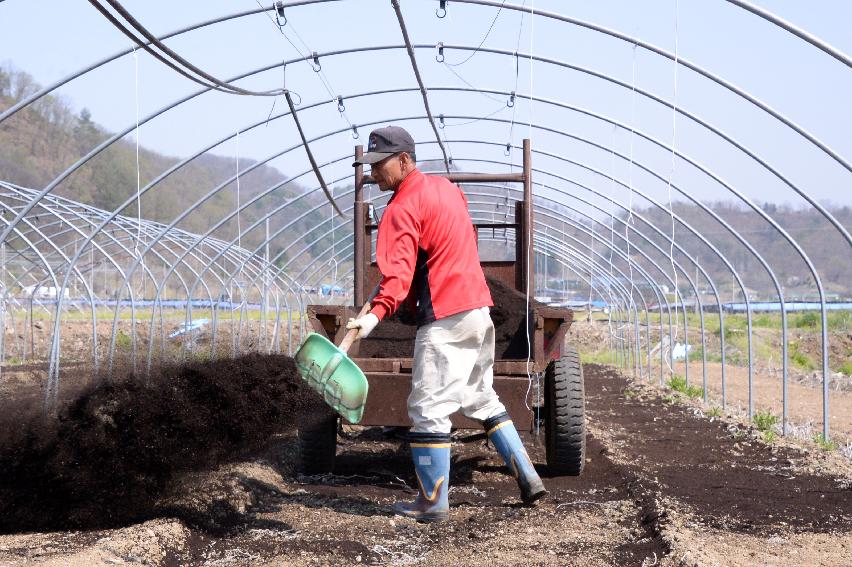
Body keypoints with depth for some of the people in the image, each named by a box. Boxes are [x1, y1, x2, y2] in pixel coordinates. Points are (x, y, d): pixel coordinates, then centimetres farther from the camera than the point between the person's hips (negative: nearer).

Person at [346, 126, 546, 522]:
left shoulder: (402, 208, -12)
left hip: (444, 319, -9)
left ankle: (433, 503, 0)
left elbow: (399, 271, -26)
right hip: (480, 310, 9)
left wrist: (376, 314, -38)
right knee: (482, 398, 20)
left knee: (428, 407, -3)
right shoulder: (446, 187, 15)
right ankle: (527, 478, 19)